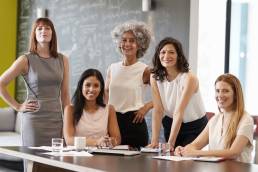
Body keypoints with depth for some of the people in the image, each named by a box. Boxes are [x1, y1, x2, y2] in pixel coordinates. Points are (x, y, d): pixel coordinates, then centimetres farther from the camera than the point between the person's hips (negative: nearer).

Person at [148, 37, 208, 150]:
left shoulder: (189, 78, -24)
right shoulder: (155, 77, -9)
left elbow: (179, 112, -29)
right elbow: (158, 110, -13)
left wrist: (170, 143, -33)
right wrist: (154, 141, -22)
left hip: (195, 127, -4)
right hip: (171, 124, 4)